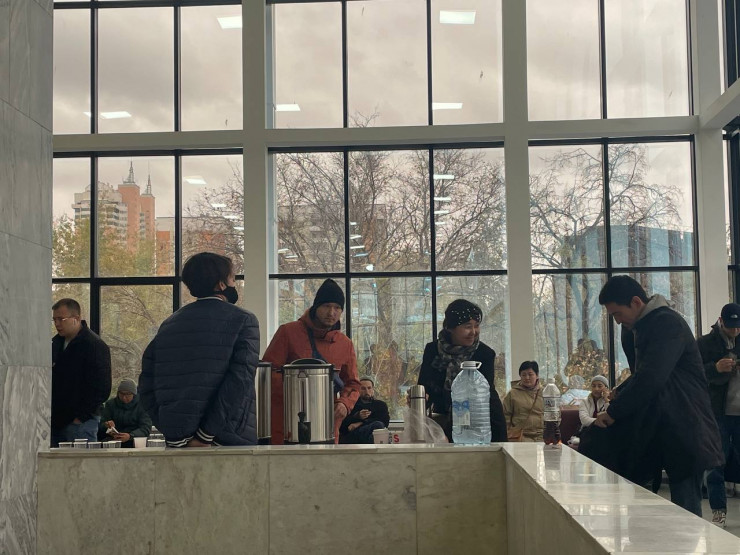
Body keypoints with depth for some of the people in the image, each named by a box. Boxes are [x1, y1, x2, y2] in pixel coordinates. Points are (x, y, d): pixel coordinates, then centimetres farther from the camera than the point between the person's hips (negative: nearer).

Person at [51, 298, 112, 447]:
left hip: (80, 423, -7)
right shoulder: (56, 342, 15)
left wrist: (81, 417, -15)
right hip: (56, 421, 8)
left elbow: (101, 388, -14)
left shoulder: (95, 346, -10)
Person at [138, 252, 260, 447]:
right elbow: (239, 381, -15)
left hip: (178, 443, 5)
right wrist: (206, 436, -14)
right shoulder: (243, 320, -2)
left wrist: (175, 434, 1)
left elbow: (146, 389, 6)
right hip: (230, 442, -5)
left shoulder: (169, 324, 12)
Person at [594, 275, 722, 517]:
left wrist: (614, 412, -21)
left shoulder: (668, 324, -16)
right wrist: (617, 395, 4)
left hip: (683, 430, -9)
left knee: (685, 506, -5)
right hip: (650, 427, 9)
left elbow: (651, 378, -26)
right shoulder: (633, 329, 13)